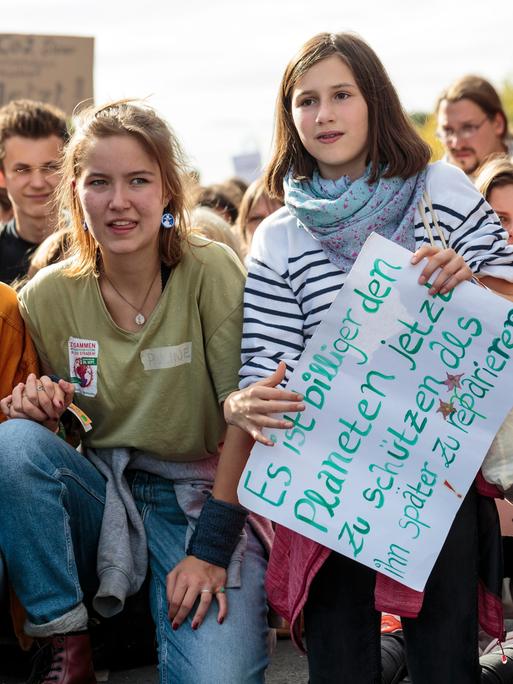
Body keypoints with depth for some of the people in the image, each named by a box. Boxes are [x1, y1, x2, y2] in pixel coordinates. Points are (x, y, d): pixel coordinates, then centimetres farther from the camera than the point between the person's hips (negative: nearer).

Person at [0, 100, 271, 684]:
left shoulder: (211, 272, -12)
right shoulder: (47, 297, -3)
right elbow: (48, 436, 8)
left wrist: (212, 547, -19)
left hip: (203, 496, -3)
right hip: (101, 495, 4)